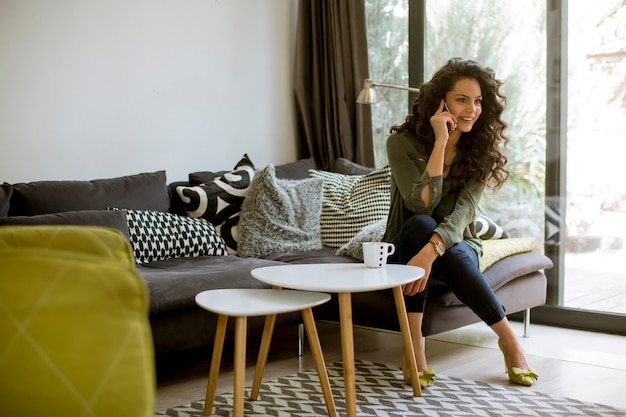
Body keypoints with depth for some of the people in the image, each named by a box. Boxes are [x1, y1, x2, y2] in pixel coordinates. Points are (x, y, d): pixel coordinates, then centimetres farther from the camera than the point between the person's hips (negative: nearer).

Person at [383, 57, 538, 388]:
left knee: (456, 258, -35)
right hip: (404, 247, -1)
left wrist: (430, 251, -40)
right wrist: (440, 142, -29)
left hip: (456, 244, 1)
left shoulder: (481, 147, -7)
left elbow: (463, 212, -22)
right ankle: (414, 347, -33)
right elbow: (421, 206, -26)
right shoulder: (402, 143, -13)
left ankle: (508, 338, -13)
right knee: (420, 224, -35)